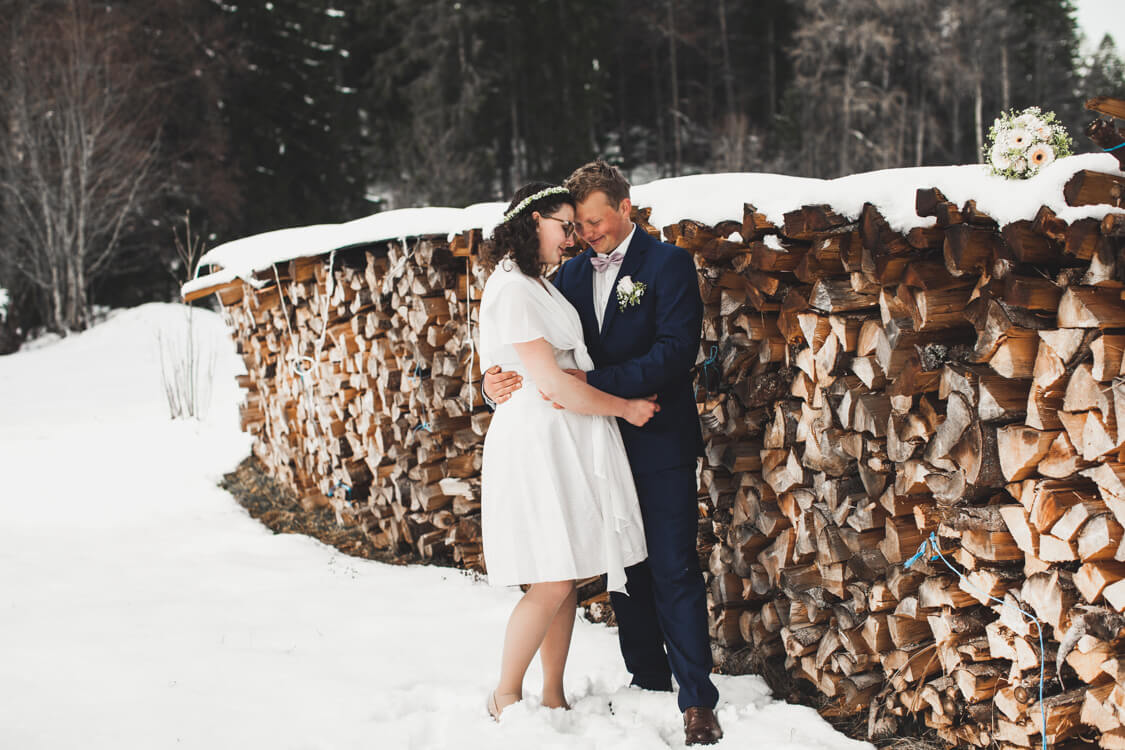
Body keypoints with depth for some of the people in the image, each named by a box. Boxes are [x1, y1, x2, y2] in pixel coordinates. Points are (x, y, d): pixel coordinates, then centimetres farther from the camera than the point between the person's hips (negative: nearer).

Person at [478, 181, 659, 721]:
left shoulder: (537, 286, 17)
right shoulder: (511, 289, -14)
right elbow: (553, 383, -17)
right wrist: (625, 408, -9)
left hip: (568, 445, 9)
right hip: (535, 439, -9)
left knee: (567, 578, 9)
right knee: (552, 583, -8)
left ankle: (554, 697, 17)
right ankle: (505, 697, 6)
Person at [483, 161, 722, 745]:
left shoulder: (667, 263, -8)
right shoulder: (571, 273, 9)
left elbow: (676, 351, -18)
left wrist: (594, 382, -25)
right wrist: (495, 378, -14)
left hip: (659, 443, -6)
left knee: (673, 570, -6)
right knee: (624, 569, 12)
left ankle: (697, 701, -1)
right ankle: (648, 683, 24)